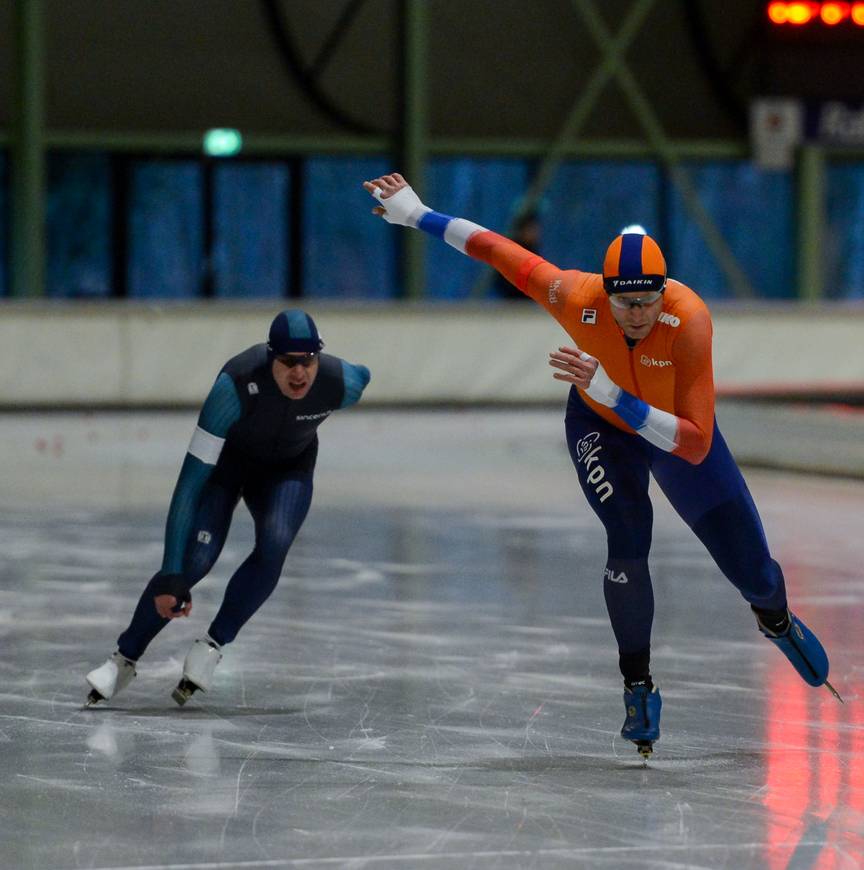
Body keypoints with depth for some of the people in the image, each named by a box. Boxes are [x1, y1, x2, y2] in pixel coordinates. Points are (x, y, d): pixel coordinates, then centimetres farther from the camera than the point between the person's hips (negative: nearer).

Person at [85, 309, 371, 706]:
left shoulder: (341, 383, -31)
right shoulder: (237, 383, -39)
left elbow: (367, 377, -1)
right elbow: (191, 480, -39)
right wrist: (171, 577, -43)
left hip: (288, 469, 2)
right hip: (224, 460, -2)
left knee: (273, 547, -27)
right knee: (196, 559, -19)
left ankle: (211, 647, -11)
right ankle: (125, 658, 1)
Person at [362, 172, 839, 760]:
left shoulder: (690, 319, -40)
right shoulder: (577, 298, -34)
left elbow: (696, 447, -43)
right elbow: (504, 253, -17)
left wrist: (612, 394, -51)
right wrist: (418, 215, -11)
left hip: (677, 433, 0)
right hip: (600, 426, 0)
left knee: (752, 569, 5)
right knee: (628, 542, -24)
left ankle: (776, 620, 44)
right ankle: (639, 687, -2)